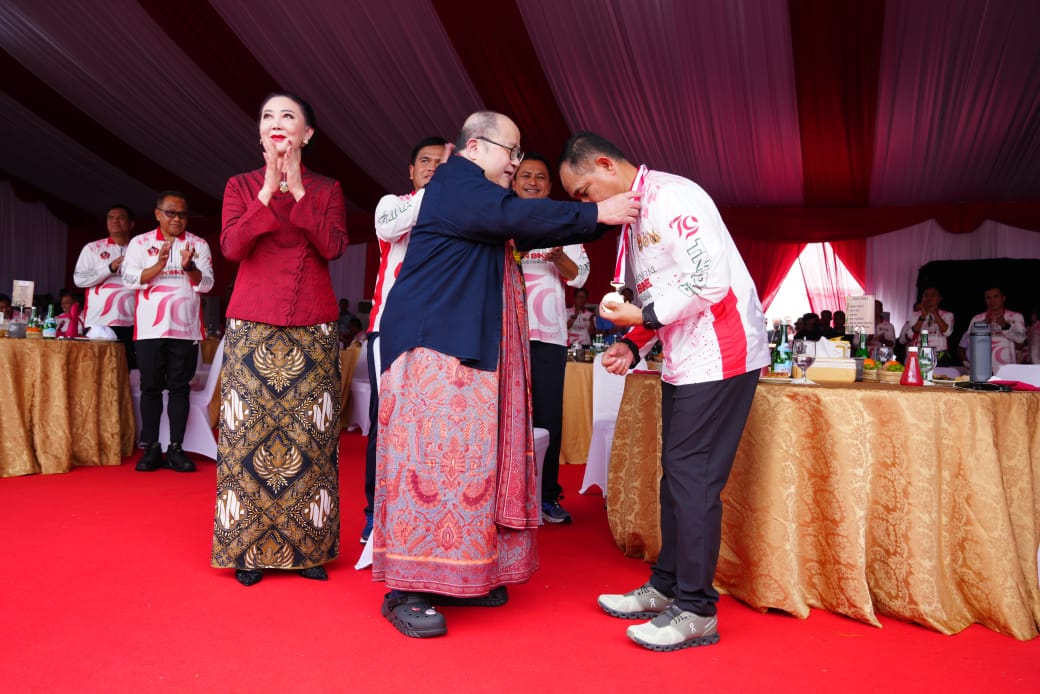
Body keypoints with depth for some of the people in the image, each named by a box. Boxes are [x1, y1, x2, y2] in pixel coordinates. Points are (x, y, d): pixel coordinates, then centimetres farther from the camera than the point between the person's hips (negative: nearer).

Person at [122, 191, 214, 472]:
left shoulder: (199, 244, 8)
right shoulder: (140, 243, 7)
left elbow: (206, 284, 0)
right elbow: (130, 278, -4)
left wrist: (189, 266, -19)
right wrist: (159, 265, -18)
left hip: (186, 328, 0)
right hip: (150, 328, 0)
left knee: (180, 387, 2)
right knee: (151, 387, 3)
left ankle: (176, 448, 5)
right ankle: (151, 447, 9)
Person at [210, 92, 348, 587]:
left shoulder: (326, 190, 11)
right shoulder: (241, 186, 11)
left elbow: (332, 246, -5)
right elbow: (232, 246, -5)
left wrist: (298, 190, -8)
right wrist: (269, 191, -11)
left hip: (313, 329, 0)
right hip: (252, 328, 0)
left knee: (311, 436, 0)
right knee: (248, 435, -1)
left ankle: (309, 547, 10)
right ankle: (249, 549, 10)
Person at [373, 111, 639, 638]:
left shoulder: (481, 194, 22)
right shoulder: (455, 185, -8)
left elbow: (529, 232, 18)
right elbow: (518, 217, -22)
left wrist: (606, 219, 11)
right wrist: (596, 214, -18)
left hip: (472, 348, 10)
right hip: (436, 343, -10)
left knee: (471, 455, 7)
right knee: (434, 453, -10)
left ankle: (454, 575, 15)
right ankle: (405, 591, -3)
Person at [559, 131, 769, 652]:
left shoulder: (670, 197, -14)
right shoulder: (635, 217, 17)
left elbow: (711, 278, -22)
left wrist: (644, 315, -17)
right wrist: (633, 344, 7)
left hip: (719, 352, -10)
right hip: (685, 358, 10)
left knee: (691, 475, -8)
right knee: (675, 472, 13)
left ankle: (696, 611, 4)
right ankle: (665, 588, 25)